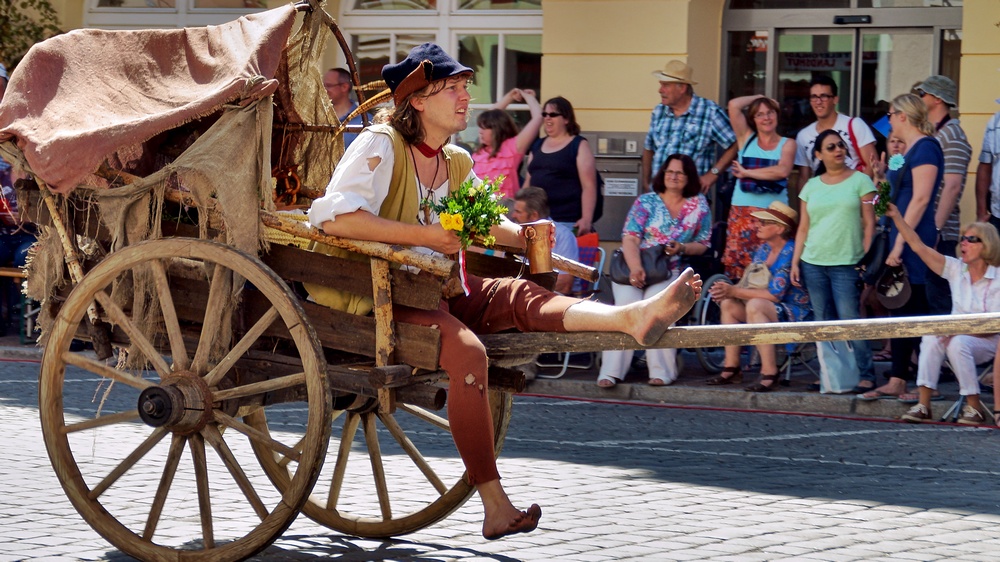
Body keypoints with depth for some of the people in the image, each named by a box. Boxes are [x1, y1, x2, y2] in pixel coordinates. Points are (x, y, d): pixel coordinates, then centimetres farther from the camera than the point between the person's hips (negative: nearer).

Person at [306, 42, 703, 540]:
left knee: (519, 297, -20)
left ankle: (630, 318, -45)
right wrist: (424, 235, -25)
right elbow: (333, 217, -25)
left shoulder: (457, 164, 14)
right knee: (467, 351, -32)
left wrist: (525, 236, 3)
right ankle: (495, 508, -33)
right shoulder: (380, 146, -12)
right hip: (377, 293, -8)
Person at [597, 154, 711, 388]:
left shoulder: (699, 205, 9)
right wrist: (635, 268, -21)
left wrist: (682, 248, -9)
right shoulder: (646, 201, 6)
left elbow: (703, 244, 13)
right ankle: (611, 371, -28)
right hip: (633, 266, 0)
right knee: (627, 303, -26)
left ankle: (662, 371, -26)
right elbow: (630, 238, -4)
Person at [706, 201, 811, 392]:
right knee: (728, 304, -4)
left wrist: (734, 291, -24)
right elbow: (754, 286, 6)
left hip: (794, 312, -9)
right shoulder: (763, 250, 8)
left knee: (755, 305, -32)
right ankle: (731, 369, -4)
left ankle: (770, 374, -33)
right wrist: (727, 291, -15)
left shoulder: (791, 252, -19)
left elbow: (774, 294, -26)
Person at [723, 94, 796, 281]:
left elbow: (782, 171, -11)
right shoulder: (747, 139, 14)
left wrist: (747, 172, -6)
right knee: (737, 265, -5)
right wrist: (759, 98, 16)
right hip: (742, 212, 2)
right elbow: (734, 105, 4)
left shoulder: (787, 144, 8)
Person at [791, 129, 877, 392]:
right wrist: (795, 262, 6)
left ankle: (866, 375, -4)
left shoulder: (860, 181, 2)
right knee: (823, 323, 6)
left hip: (846, 264, -4)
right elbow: (803, 228, 14)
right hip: (813, 264, 4)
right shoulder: (811, 186, 12)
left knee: (850, 321, -10)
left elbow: (869, 224, -1)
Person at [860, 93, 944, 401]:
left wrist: (900, 243, -21)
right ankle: (897, 382, 13)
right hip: (901, 239, 10)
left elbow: (920, 199, -19)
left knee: (913, 307, -8)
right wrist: (882, 177, 10)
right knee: (900, 308, 10)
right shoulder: (908, 150, 17)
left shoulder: (925, 147, -12)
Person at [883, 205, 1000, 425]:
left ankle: (974, 407, -24)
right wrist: (896, 217, -13)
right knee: (931, 337, -28)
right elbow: (918, 246, -4)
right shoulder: (956, 269, 1)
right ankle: (923, 404, -31)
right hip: (957, 337, 4)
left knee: (958, 344, -35)